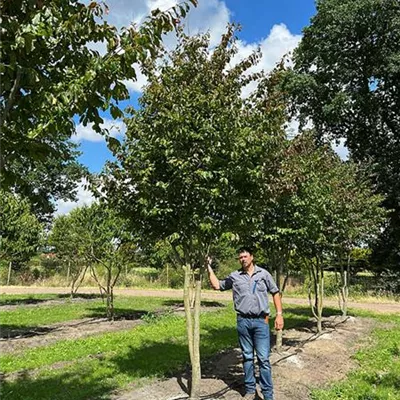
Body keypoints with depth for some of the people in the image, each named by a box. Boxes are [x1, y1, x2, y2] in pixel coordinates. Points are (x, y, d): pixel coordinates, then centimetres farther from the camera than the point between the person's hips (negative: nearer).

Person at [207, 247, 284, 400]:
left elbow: (275, 293, 7)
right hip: (243, 321, 2)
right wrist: (209, 267, 0)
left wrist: (279, 314, 0)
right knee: (247, 357, 12)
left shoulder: (263, 274, 2)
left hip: (261, 321, -2)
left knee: (263, 358, -2)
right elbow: (217, 285, 6)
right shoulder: (235, 276, 5)